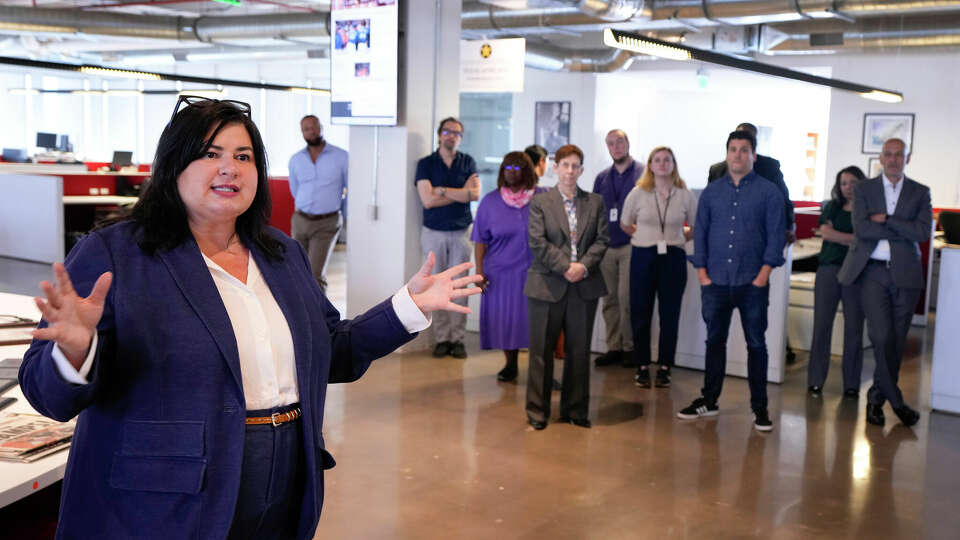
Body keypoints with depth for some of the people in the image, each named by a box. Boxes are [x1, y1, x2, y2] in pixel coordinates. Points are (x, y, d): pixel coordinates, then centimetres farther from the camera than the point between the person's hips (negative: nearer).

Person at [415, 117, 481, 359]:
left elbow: (475, 194, -8)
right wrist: (461, 192, -7)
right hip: (433, 232, -1)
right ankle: (441, 338, 6)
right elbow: (427, 200, -9)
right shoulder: (426, 164, 3)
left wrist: (442, 190, -12)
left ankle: (457, 338, 6)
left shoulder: (467, 162, 7)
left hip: (460, 232, 1)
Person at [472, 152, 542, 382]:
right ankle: (510, 364, 21)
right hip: (501, 273, 1)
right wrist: (479, 271, -2)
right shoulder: (491, 201, 4)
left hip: (534, 272, -1)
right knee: (505, 319, 5)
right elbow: (480, 239, 5)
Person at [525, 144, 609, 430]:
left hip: (584, 286, 2)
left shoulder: (595, 202, 11)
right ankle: (537, 410, 13)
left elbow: (602, 239, 4)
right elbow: (538, 242, -6)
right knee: (541, 350, 3)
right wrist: (565, 266, -14)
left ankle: (575, 409, 19)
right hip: (548, 285, -2)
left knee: (579, 350, 7)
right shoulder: (540, 202, 3)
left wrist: (583, 266, -12)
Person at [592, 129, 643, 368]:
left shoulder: (643, 174, 0)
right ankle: (613, 347, 15)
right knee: (609, 300, 6)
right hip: (606, 247, 5)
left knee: (626, 298, -8)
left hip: (630, 246, -5)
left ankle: (630, 347, 5)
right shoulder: (601, 178, 15)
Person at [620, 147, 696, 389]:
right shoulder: (638, 193, -1)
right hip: (643, 257, 0)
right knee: (640, 314, 3)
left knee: (670, 316, 3)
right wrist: (646, 237, 10)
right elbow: (625, 224, 13)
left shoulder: (685, 195, 0)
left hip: (673, 258, 0)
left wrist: (679, 238, 6)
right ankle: (642, 367, 13)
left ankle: (664, 368, 13)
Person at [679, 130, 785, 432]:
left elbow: (775, 237, -3)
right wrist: (702, 273, 1)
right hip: (715, 283, 3)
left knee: (756, 345, 4)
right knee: (714, 342, 11)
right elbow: (700, 233, 9)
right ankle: (708, 401, 21)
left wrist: (763, 276, -10)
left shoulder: (768, 192, 0)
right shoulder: (711, 192, 9)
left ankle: (759, 408, 13)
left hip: (752, 285, -2)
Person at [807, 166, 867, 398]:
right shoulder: (832, 207, 13)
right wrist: (855, 239, -7)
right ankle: (816, 381, 5)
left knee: (854, 329, 1)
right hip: (829, 268, 1)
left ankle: (851, 384, 9)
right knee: (821, 325, -1)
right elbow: (826, 232, -2)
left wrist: (836, 236, -10)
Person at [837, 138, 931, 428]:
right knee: (881, 337, -12)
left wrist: (885, 220, -11)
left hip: (905, 274, 2)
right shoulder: (864, 189, 6)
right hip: (873, 271, -2)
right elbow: (861, 228, -9)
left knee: (896, 341, 5)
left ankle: (877, 398, 20)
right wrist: (902, 230, -7)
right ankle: (896, 400, 3)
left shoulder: (920, 193, 9)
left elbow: (923, 232, -6)